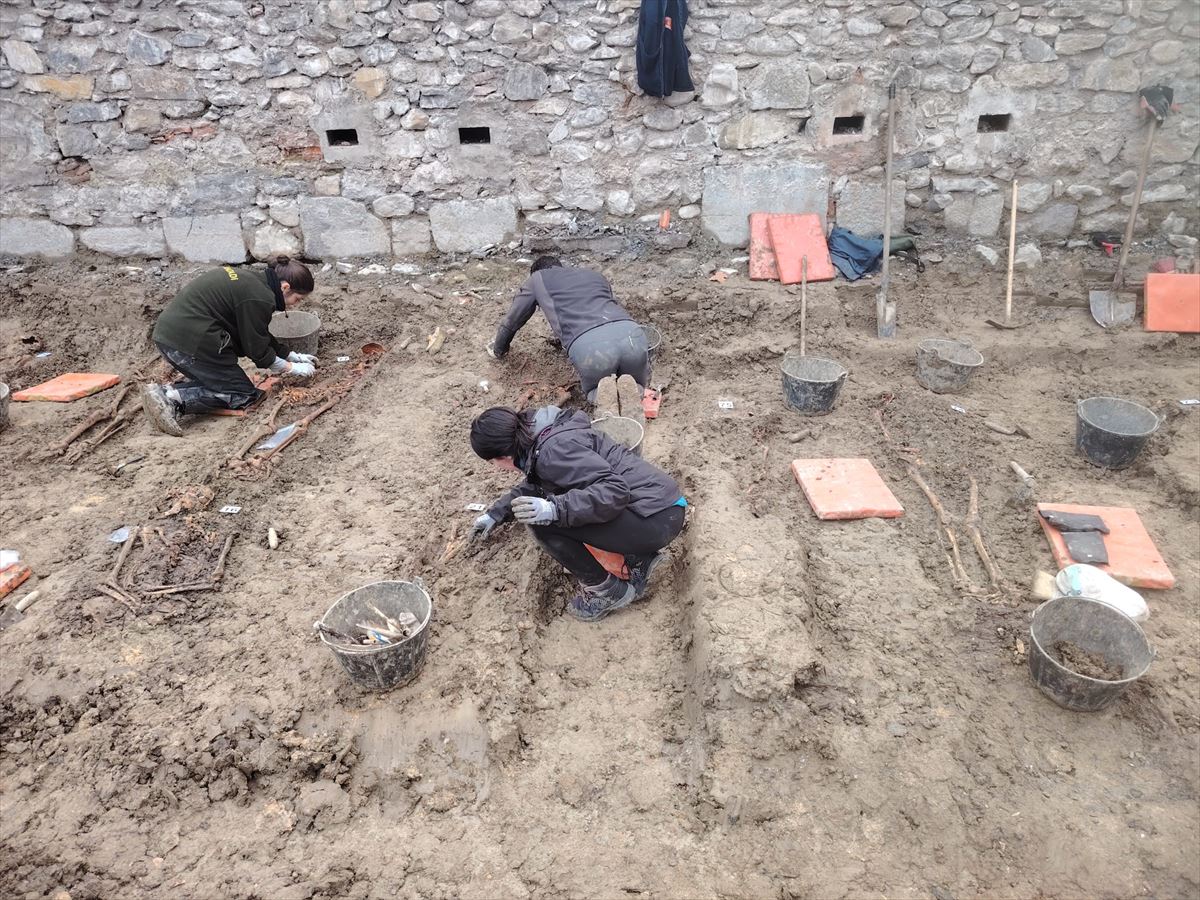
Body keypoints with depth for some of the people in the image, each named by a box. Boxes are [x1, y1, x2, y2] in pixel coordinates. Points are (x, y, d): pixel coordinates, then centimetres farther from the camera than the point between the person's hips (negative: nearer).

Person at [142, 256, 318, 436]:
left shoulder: (254, 278, 14)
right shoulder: (259, 298, -15)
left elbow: (259, 336, 22)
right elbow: (257, 350, -7)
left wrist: (293, 356, 25)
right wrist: (293, 369, 5)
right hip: (191, 343, -10)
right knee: (244, 394, 2)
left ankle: (167, 391, 0)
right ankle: (173, 398, -12)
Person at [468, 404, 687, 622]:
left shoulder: (555, 448, -18)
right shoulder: (540, 438, 11)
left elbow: (614, 490, -26)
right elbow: (534, 485, 31)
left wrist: (555, 509, -32)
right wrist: (496, 513, 33)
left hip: (658, 520, -10)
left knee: (542, 520, -15)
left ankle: (609, 591, 2)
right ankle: (641, 557, 17)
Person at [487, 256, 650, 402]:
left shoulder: (537, 279, 27)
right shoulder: (596, 276, 36)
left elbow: (511, 321, 36)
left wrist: (498, 349, 56)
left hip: (588, 347, -3)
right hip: (631, 334, 3)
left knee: (596, 392, 29)